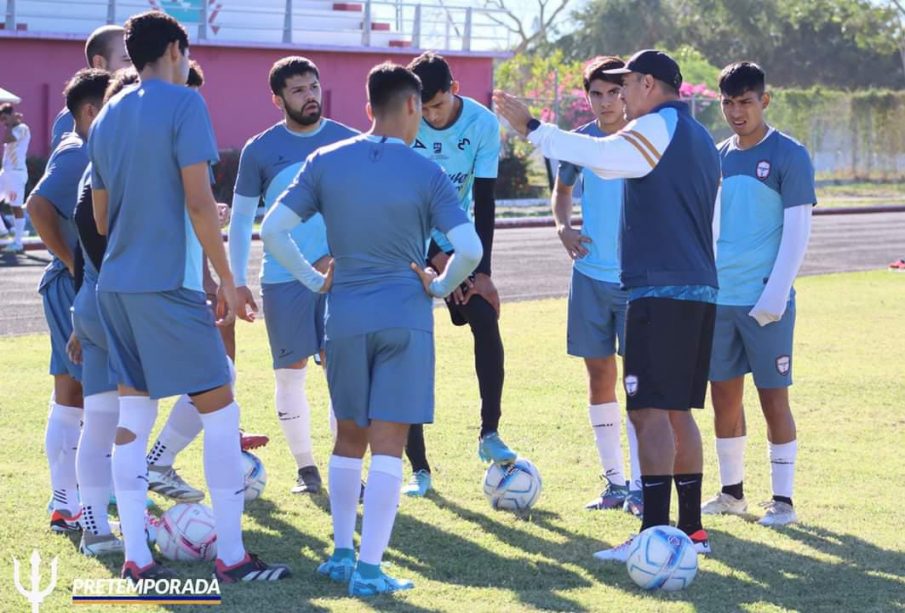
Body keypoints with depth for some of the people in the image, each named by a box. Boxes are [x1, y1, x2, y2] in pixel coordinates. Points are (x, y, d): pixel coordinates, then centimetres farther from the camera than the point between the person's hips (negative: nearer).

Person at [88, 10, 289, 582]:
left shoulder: (107, 118, 13)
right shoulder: (183, 104, -8)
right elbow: (198, 201, -14)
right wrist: (227, 278, -7)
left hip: (117, 283, 7)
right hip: (169, 283, -7)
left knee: (133, 415, 9)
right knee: (220, 410, -1)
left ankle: (136, 557, 6)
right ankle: (232, 556, -2)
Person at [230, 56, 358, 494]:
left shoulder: (348, 142, 3)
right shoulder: (260, 151, 2)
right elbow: (241, 218, 8)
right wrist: (237, 282, 4)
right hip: (282, 279, 0)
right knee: (290, 372, 3)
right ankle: (305, 467, 15)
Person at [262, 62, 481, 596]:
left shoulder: (326, 163, 2)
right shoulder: (427, 175, -6)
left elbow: (273, 230, -1)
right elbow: (469, 249, -15)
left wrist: (314, 280, 7)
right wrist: (440, 287, 2)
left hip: (345, 317, 3)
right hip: (405, 318, -3)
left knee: (349, 437, 19)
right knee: (388, 444, -2)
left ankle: (342, 553, 22)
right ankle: (369, 569, -4)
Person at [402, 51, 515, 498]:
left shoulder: (483, 124, -11)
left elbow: (483, 201, -10)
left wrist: (482, 271, -15)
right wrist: (437, 259, -17)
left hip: (461, 241, 1)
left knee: (486, 319, -21)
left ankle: (490, 433, -9)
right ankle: (418, 467, -2)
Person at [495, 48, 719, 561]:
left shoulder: (658, 126, -7)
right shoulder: (703, 140, 21)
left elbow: (602, 156, -21)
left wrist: (532, 128, -14)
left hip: (660, 291, -9)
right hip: (701, 291, 9)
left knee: (652, 411, -11)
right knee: (678, 412, 14)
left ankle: (656, 534, -15)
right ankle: (692, 529, 15)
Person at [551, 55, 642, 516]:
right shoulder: (578, 142, 3)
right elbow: (562, 190, 20)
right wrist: (563, 227, 0)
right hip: (591, 275, 4)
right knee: (599, 374, 8)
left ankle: (639, 486, -5)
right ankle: (614, 481, 17)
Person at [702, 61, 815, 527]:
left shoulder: (788, 156, -6)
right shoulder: (717, 158, 12)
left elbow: (798, 230, -10)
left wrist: (774, 296, -16)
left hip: (765, 302, -6)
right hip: (719, 299, 6)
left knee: (774, 397, -2)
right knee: (723, 396, 9)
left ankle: (782, 498, 5)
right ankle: (731, 491, 20)